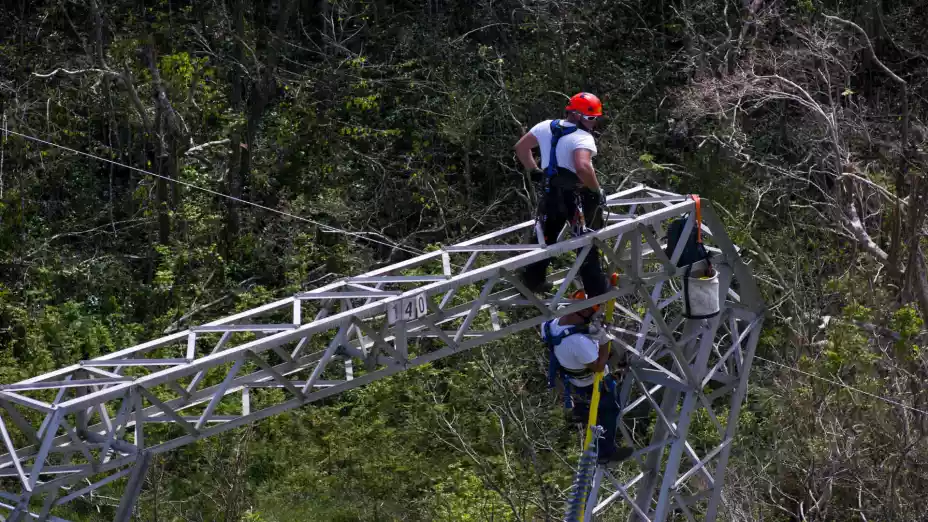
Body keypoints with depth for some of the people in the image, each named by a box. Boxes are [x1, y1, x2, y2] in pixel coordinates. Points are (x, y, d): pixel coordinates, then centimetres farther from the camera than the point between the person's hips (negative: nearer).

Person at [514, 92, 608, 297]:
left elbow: (520, 147, 15)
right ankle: (597, 293, 5)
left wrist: (534, 170, 22)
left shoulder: (545, 127, 5)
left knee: (546, 237, 24)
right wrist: (597, 190, -21)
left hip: (550, 193, 6)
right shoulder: (583, 138, -18)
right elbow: (582, 167, -34)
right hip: (576, 195, -6)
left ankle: (532, 281, 36)